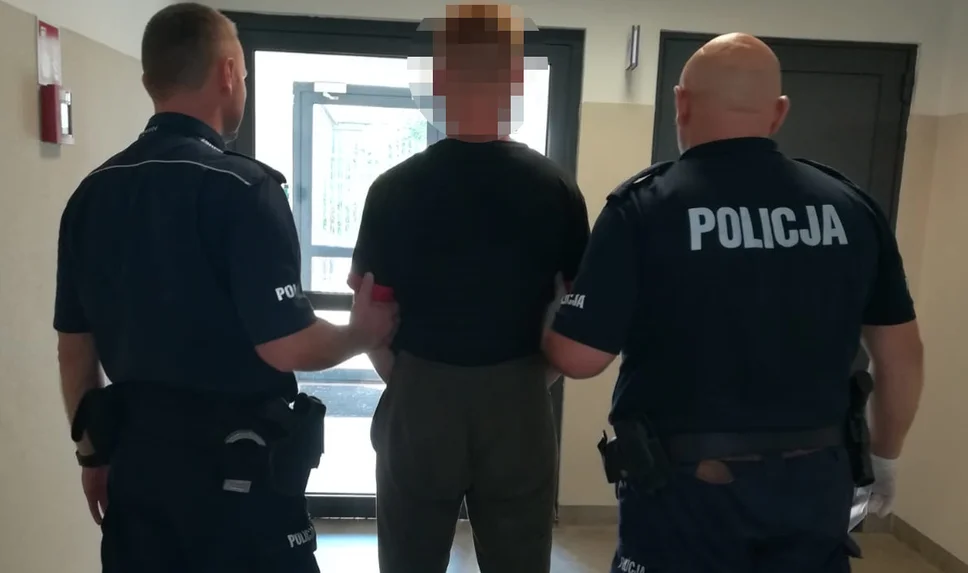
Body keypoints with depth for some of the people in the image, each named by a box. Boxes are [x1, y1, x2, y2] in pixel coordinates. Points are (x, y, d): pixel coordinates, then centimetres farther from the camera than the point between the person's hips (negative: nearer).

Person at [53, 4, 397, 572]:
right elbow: (286, 348, -22)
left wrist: (94, 450, 18)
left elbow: (75, 346, 7)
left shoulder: (92, 193, 1)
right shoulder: (241, 186, -19)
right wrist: (364, 333, -3)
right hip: (234, 464, -6)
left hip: (136, 455, 6)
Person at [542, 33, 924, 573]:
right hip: (816, 478, 4)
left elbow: (579, 357, -15)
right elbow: (901, 353, 6)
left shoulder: (645, 204, -14)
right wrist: (885, 456, 21)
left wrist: (546, 329, 7)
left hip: (687, 483, -3)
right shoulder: (851, 204, -2)